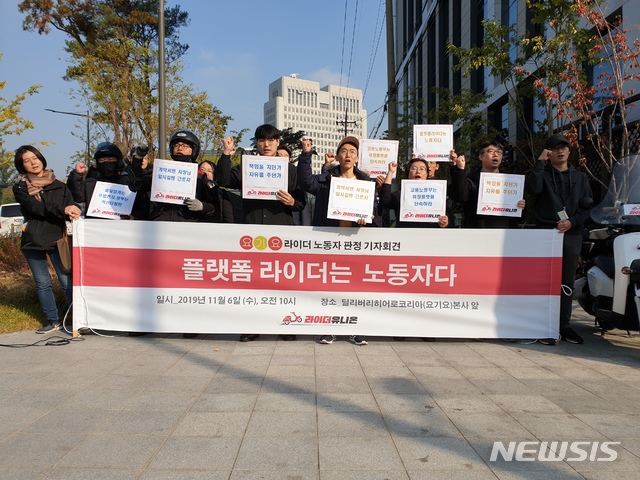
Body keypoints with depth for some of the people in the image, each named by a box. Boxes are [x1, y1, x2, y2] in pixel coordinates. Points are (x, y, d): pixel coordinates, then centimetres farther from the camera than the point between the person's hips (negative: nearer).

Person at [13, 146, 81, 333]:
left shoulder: (59, 186, 10)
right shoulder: (19, 189, 4)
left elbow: (70, 205, 0)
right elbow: (36, 208, -13)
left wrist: (74, 212, -25)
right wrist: (62, 209, -28)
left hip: (58, 239, -1)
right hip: (33, 241, 1)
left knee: (68, 281, -6)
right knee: (42, 283, 7)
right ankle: (52, 320, 17)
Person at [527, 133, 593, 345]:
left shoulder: (580, 177, 17)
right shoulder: (543, 173, 9)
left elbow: (587, 206, 11)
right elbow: (533, 189, -14)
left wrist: (572, 222, -6)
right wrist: (540, 161, -12)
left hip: (572, 235, 3)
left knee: (567, 282, 6)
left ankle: (564, 325, 13)